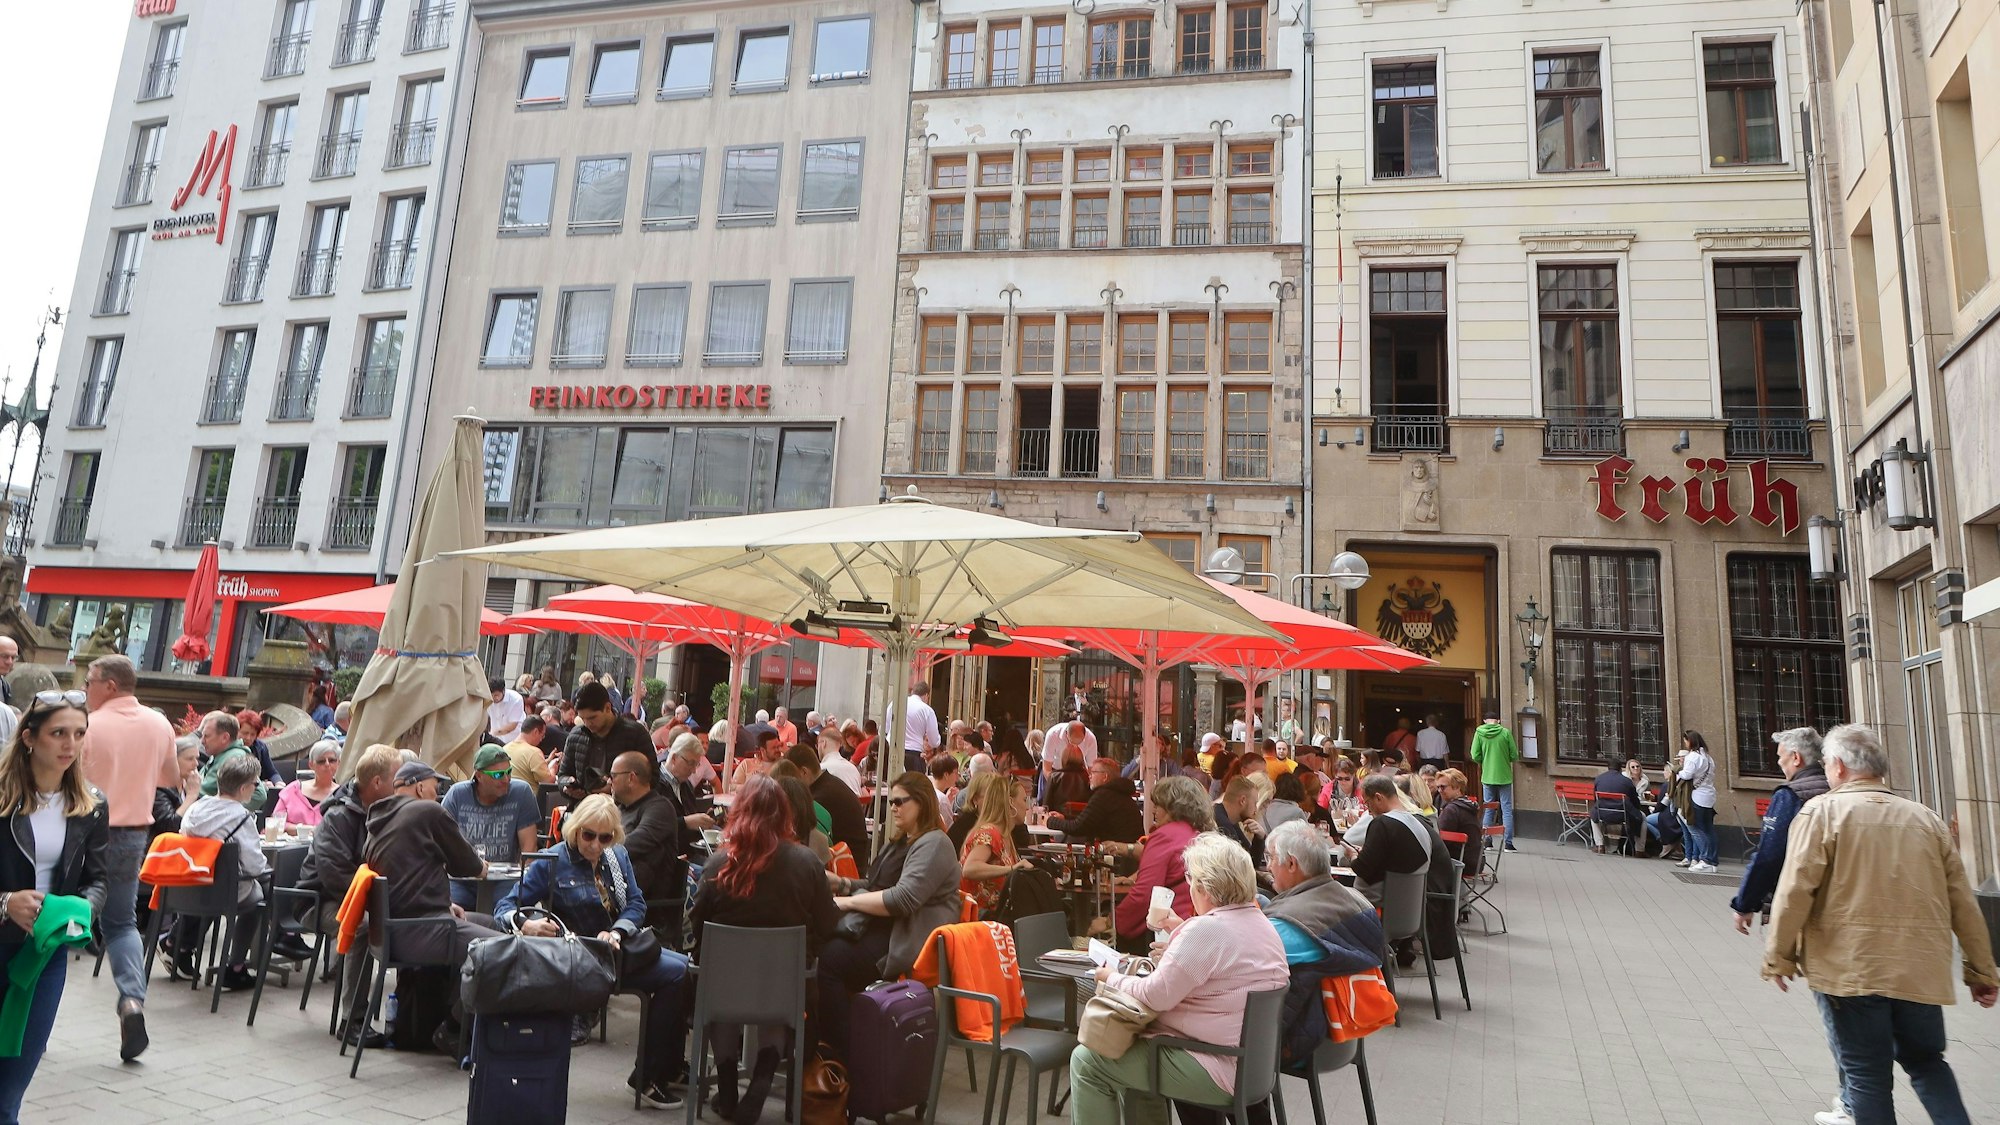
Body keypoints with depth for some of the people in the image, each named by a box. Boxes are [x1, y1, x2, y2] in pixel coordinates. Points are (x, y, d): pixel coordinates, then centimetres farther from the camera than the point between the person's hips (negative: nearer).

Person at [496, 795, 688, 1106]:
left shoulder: (618, 856, 9)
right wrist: (527, 925, -31)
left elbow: (636, 903, 5)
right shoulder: (552, 863, -6)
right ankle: (647, 1076, -10)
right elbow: (505, 908, -8)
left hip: (623, 945, 6)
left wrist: (616, 933, -16)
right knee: (675, 972, -23)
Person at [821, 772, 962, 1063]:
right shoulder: (897, 842, 24)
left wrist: (848, 901, -16)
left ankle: (842, 1059, -15)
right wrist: (841, 883, 7)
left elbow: (902, 900, -20)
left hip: (908, 943, -9)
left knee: (830, 958, -26)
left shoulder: (934, 844, -9)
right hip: (884, 930, 9)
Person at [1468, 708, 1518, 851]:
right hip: (1504, 777, -2)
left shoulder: (1479, 733, -5)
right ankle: (1508, 843, 1)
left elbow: (1475, 756, -6)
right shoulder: (1505, 732, -8)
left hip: (1487, 777, 2)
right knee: (1507, 810, 4)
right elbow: (1514, 755, -5)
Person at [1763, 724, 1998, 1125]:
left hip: (1849, 968, -4)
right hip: (1921, 970, 5)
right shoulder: (1926, 819, 6)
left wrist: (1779, 955, -4)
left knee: (1866, 1075, 6)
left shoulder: (1822, 811, -8)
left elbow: (1795, 890, -14)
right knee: (1926, 1061, 22)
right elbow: (1963, 902, 9)